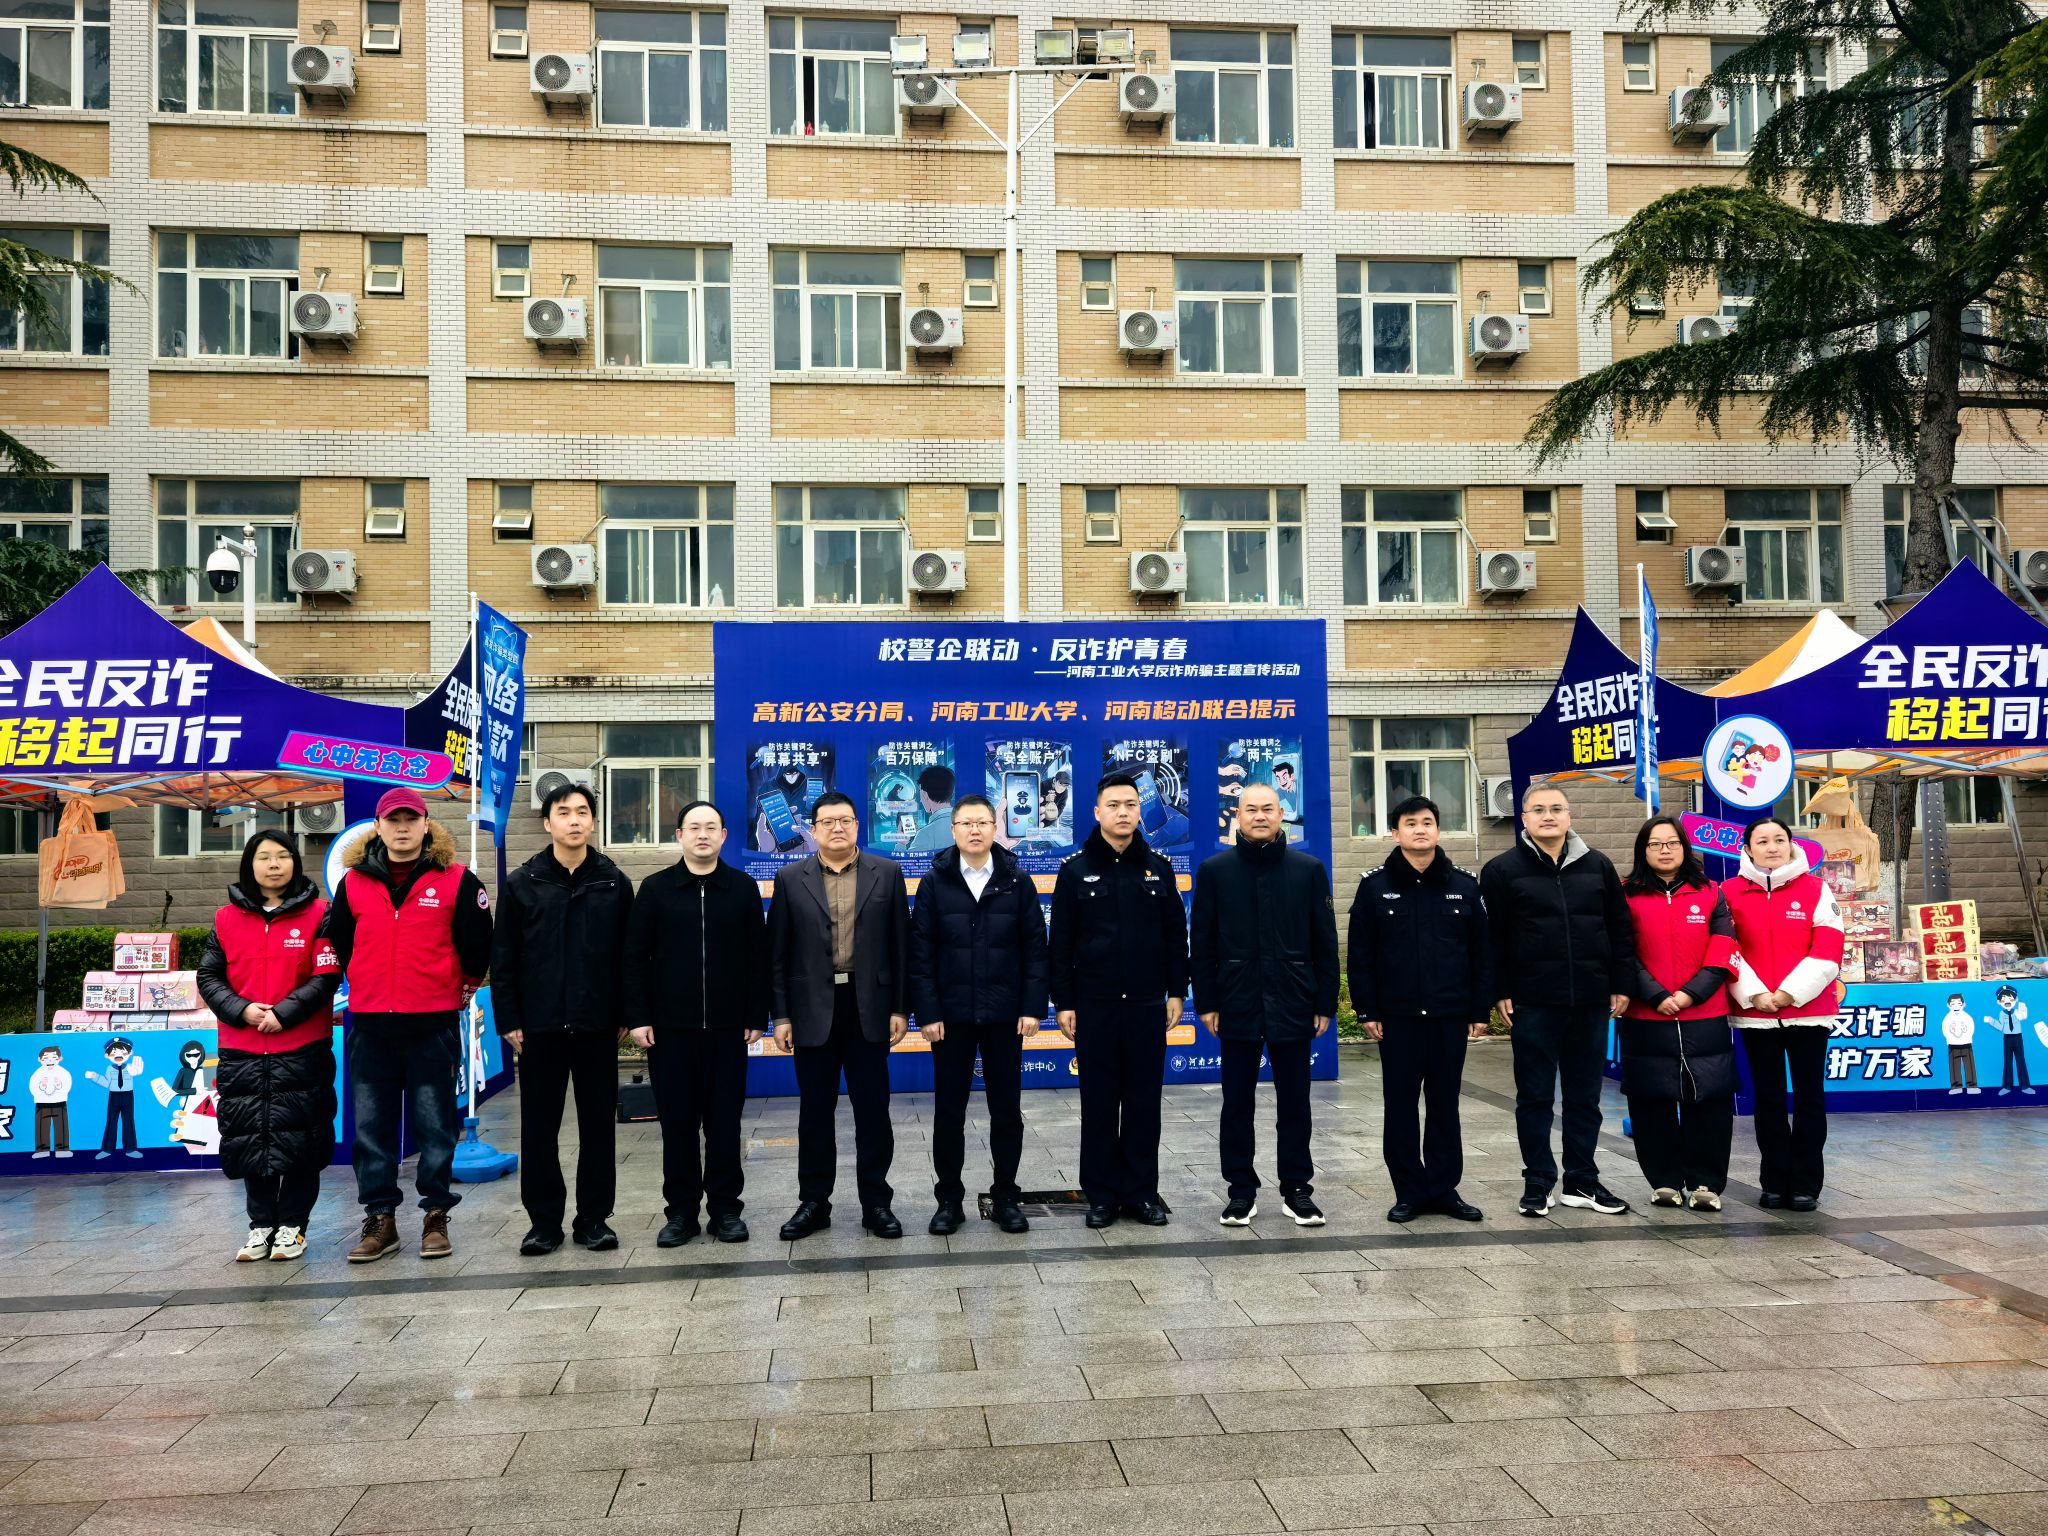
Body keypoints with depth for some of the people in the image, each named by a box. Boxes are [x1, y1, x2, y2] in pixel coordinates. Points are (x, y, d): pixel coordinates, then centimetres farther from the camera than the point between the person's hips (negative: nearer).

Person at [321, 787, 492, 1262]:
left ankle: (436, 1217, 13)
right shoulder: (354, 881, 6)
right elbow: (337, 943, 16)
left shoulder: (457, 880, -3)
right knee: (371, 1127, 7)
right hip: (369, 1024, 3)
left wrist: (465, 988, 10)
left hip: (434, 1022, -3)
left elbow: (477, 944, 2)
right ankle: (380, 1220, 16)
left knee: (435, 1125, 3)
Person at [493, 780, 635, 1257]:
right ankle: (544, 1220, 16)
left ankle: (594, 1217, 16)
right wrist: (508, 1021, -4)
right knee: (539, 1127, 6)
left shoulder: (615, 882, 3)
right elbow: (503, 959, 1)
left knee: (598, 1124, 6)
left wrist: (624, 1015, -1)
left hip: (597, 1025, 0)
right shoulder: (521, 883, 2)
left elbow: (627, 955, 4)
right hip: (539, 1025, 0)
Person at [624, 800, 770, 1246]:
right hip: (670, 1026, 0)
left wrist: (757, 1017, 0)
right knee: (677, 1121, 6)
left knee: (724, 1121, 5)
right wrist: (639, 1018, -4)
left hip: (727, 1026, 0)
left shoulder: (743, 888, 5)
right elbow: (636, 957, 2)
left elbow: (758, 957, 4)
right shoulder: (656, 888, 3)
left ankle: (725, 1206, 15)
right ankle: (681, 1209, 16)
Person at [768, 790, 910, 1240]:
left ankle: (876, 1202, 15)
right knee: (815, 1111, 8)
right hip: (813, 1010, 0)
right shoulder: (790, 879, 4)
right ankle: (813, 1203, 19)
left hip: (869, 1008, 0)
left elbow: (900, 945, 3)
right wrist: (780, 1016, -1)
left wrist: (901, 1008, -1)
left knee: (873, 1110, 4)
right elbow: (777, 953, 4)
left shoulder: (887, 873, 4)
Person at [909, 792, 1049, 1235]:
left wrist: (1033, 1007, -6)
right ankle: (949, 1199, 19)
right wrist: (927, 1012, -8)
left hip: (1004, 1014, 1)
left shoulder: (1017, 881, 2)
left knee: (1006, 1110, 8)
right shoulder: (935, 882, 0)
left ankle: (1005, 1196, 20)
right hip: (951, 1015, 0)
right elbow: (920, 953, -2)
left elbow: (1035, 947, 1)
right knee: (949, 1111, 7)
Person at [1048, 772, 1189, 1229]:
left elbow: (1175, 935, 9)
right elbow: (1061, 943, 0)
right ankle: (1102, 1194, 14)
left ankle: (1142, 1191, 16)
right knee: (1099, 1103, 4)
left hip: (1147, 1005, 2)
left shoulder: (1157, 867, 6)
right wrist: (1063, 1002, -4)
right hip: (1094, 1006, -1)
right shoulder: (1076, 870, 1)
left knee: (1144, 1101, 6)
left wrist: (1176, 992, 3)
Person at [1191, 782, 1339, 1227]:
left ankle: (1297, 1189, 19)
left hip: (1293, 1007, 0)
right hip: (1237, 1007, 0)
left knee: (1294, 1103, 8)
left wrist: (1325, 1003, 0)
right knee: (1237, 1105, 7)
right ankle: (1241, 1191, 18)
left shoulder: (1309, 869, 2)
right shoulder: (1214, 870, 2)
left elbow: (1325, 942, 3)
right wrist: (1206, 1002, -2)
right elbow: (1201, 943, 3)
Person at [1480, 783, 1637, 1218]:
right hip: (1533, 1003, -3)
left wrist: (1621, 985, 4)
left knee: (1585, 1096, 10)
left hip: (1591, 1002, 3)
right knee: (1535, 1097, 4)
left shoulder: (1597, 867, 9)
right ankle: (1538, 1183, 13)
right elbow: (1492, 937, -2)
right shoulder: (1502, 870, -1)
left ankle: (1582, 1182, 21)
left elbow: (1620, 930, 10)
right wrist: (1500, 993, -7)